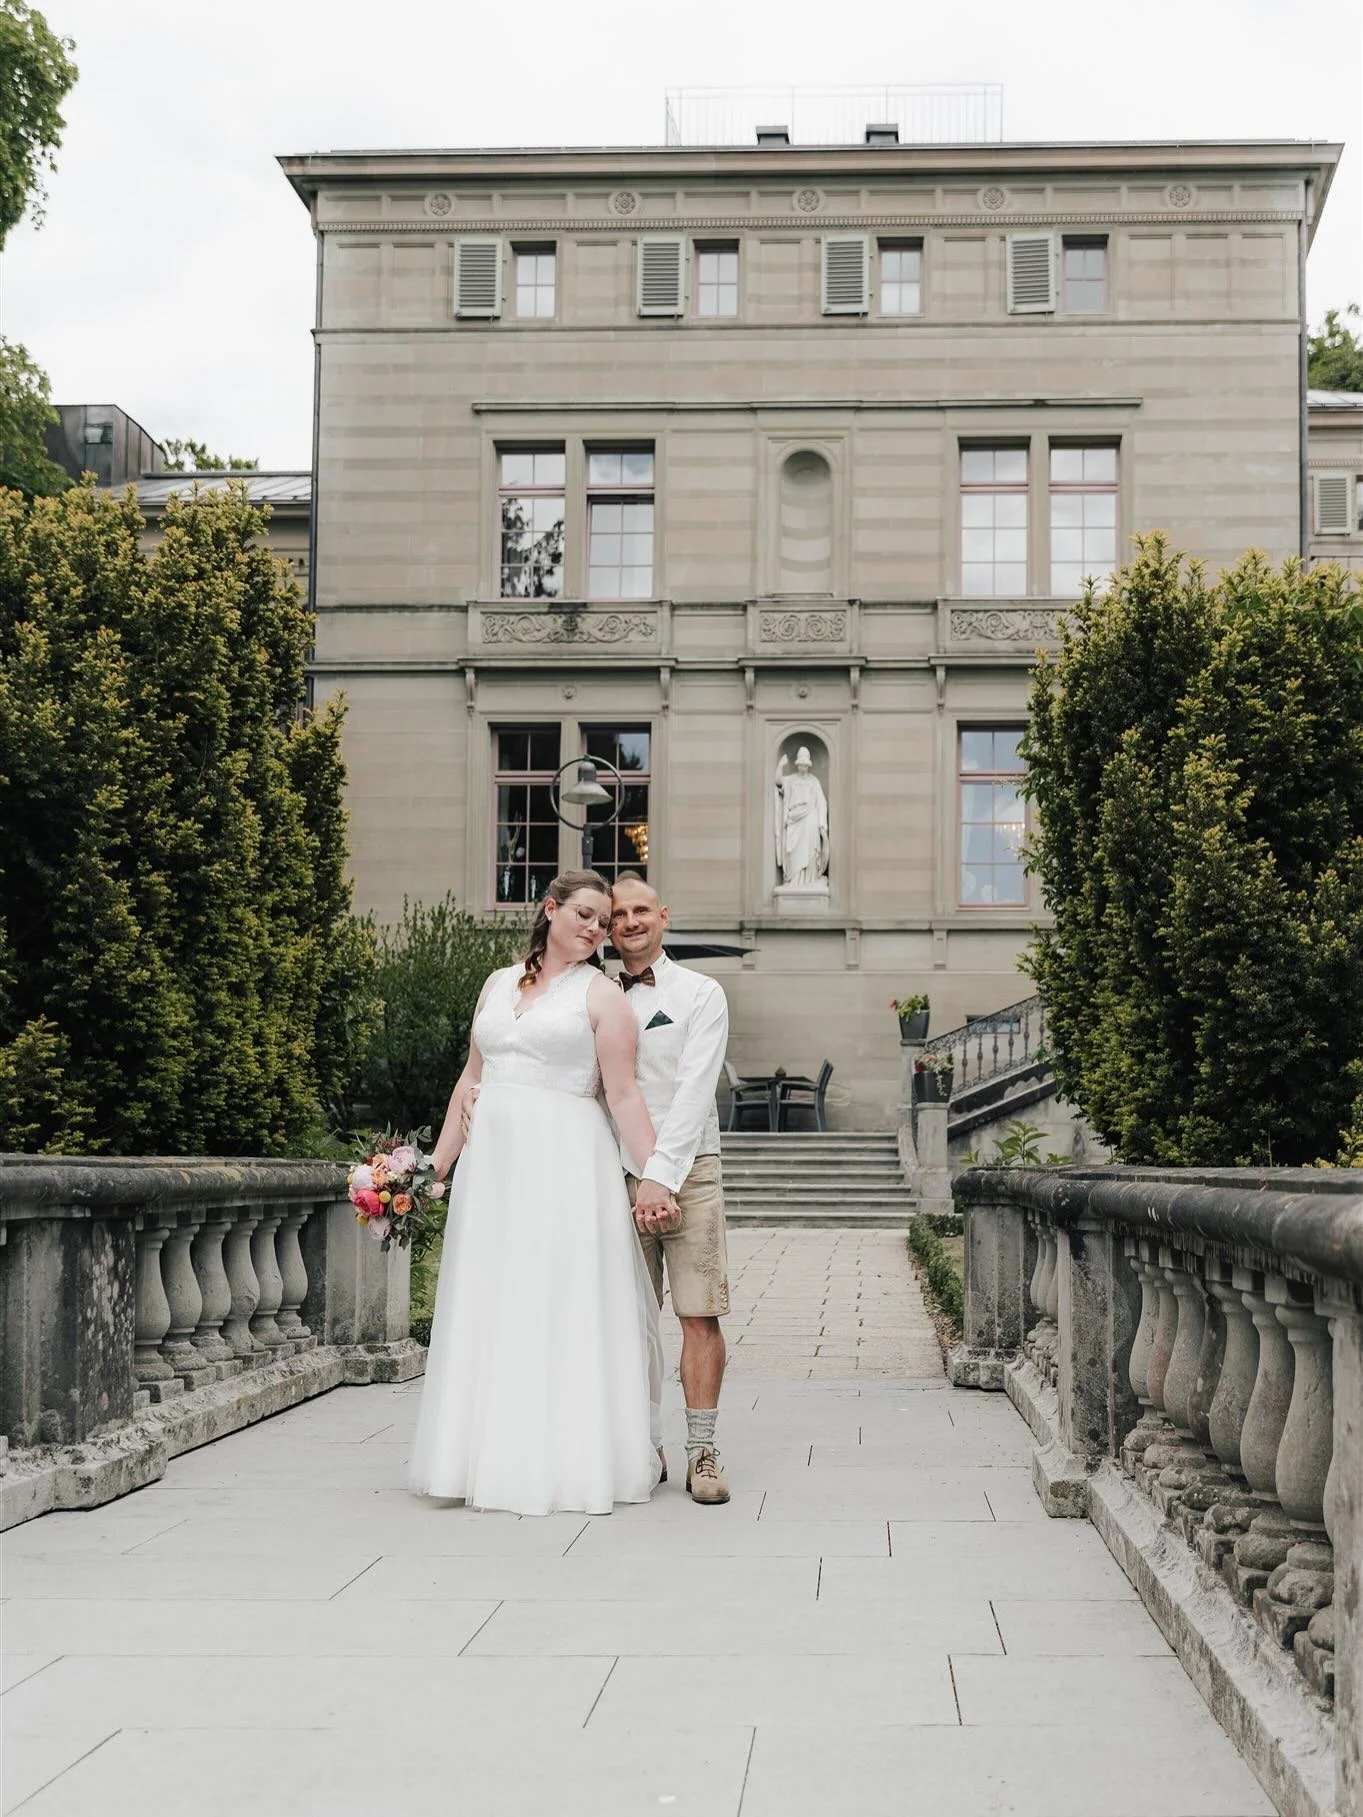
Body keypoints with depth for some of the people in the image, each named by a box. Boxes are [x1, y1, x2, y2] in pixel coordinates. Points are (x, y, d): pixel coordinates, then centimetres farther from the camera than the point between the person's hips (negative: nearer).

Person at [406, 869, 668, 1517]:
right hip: (492, 1163, 5)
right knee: (489, 1309, 5)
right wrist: (437, 1164, 13)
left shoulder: (600, 993, 1)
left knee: (561, 1310, -5)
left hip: (565, 1164, -5)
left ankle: (570, 1462, 1)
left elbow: (623, 1094, -5)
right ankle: (492, 1460, 12)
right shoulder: (498, 984, 15)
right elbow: (471, 1079, 17)